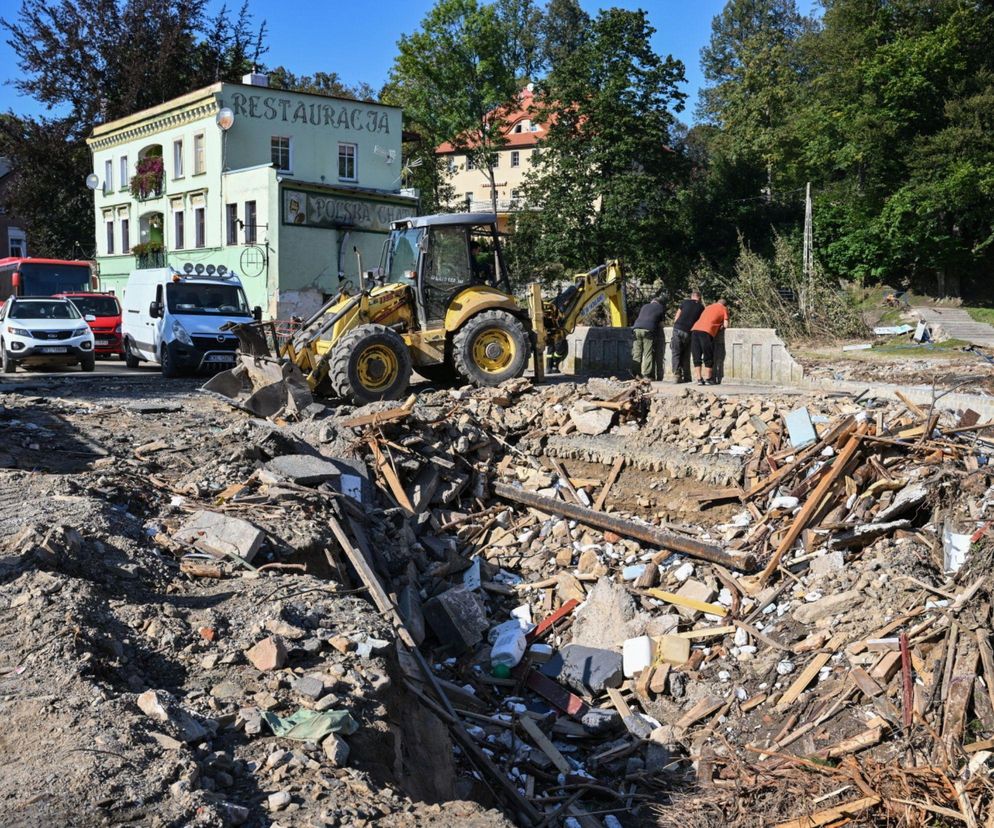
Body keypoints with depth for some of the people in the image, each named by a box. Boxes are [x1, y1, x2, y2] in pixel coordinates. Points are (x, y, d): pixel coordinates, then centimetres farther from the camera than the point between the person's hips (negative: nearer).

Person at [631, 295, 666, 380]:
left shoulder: (645, 306, 28)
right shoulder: (662, 308, 16)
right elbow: (661, 320, 20)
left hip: (637, 328, 4)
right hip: (648, 330, -4)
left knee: (636, 353, 5)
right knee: (648, 354, -2)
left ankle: (637, 374, 4)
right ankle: (647, 375, -5)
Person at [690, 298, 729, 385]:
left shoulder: (708, 307, 31)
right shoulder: (724, 309, 16)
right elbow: (725, 325, 6)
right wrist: (721, 325, 27)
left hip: (695, 329, 5)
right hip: (706, 332, -5)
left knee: (697, 357, 9)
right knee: (708, 357, 7)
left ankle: (699, 379, 8)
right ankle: (708, 379, 9)